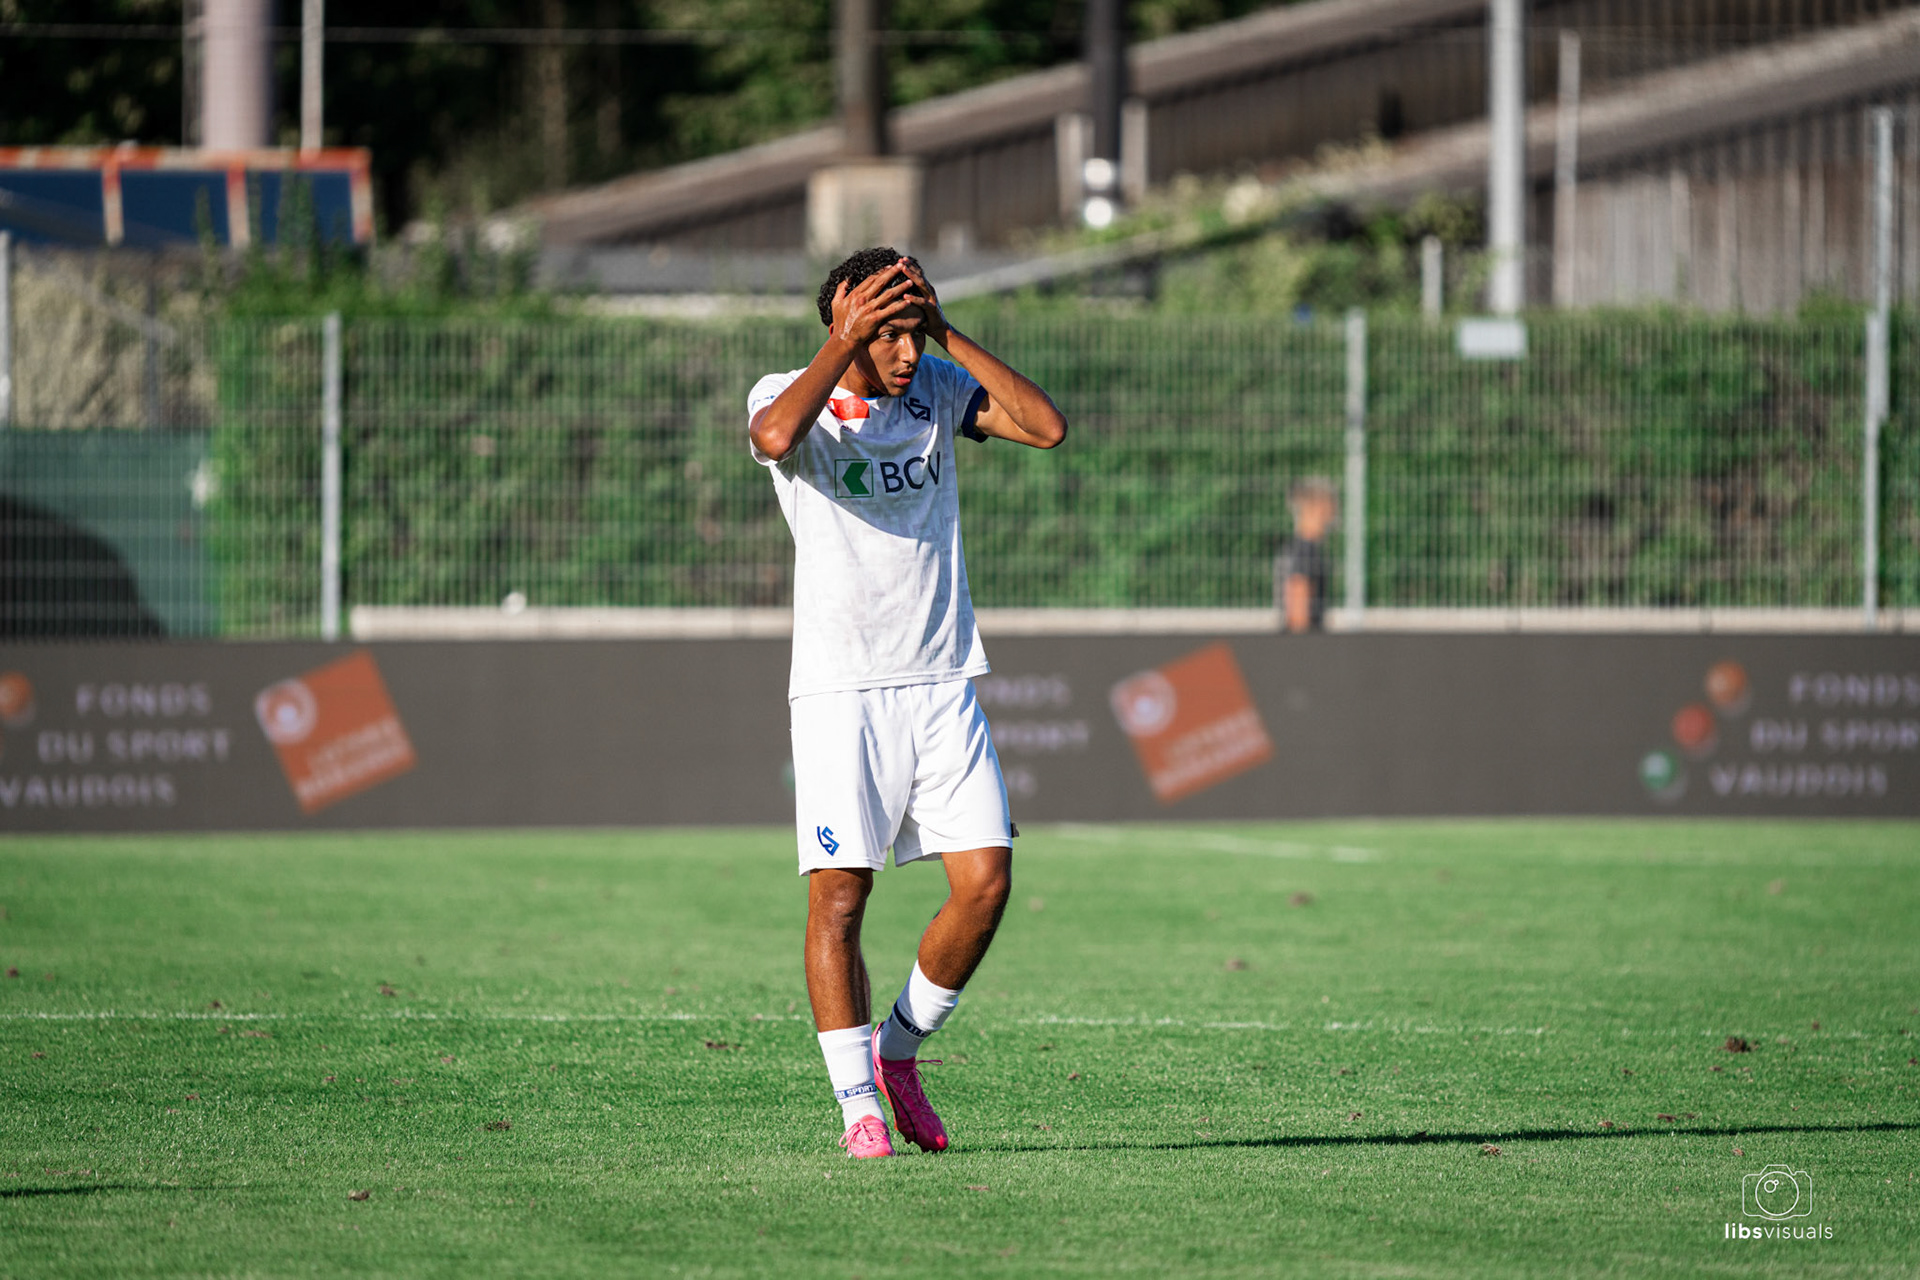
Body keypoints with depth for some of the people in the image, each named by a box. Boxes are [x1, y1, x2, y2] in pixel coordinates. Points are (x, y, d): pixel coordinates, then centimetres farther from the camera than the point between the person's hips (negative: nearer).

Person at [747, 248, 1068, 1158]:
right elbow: (775, 437, -29)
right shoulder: (786, 396, -4)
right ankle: (859, 1104, 0)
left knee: (985, 880, -4)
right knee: (838, 894, -8)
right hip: (840, 689, -4)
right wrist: (843, 339, -24)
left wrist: (946, 333, -10)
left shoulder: (938, 390, 8)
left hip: (943, 685, 4)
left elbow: (1048, 428, -8)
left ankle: (899, 1050, 16)